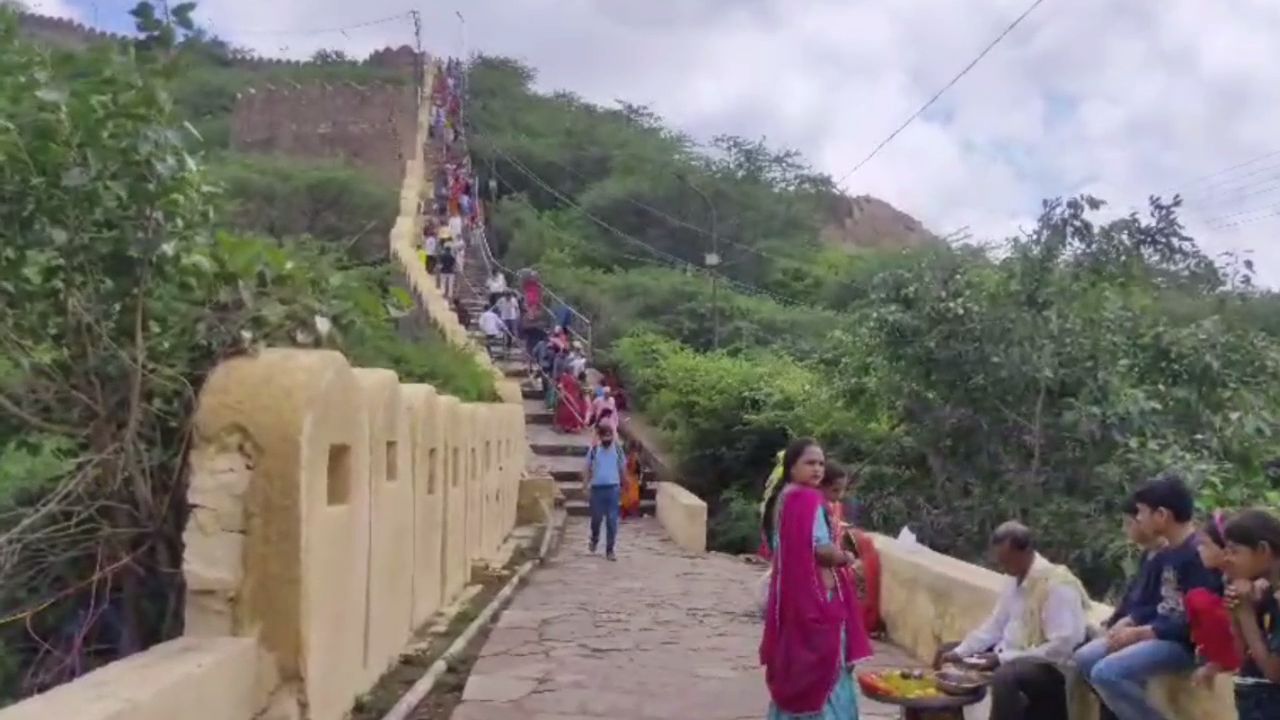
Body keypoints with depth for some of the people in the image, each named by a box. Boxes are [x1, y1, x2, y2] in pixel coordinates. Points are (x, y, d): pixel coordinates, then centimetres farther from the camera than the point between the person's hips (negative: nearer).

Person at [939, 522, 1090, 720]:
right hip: (1019, 662, 9)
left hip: (1053, 668, -9)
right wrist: (960, 652, 0)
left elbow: (1061, 648, -25)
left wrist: (1004, 658, -25)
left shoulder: (1057, 584, -20)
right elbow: (995, 625, 13)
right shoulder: (1017, 580, 7)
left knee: (1004, 676, -36)